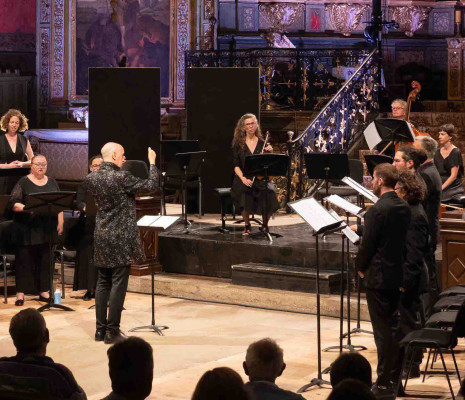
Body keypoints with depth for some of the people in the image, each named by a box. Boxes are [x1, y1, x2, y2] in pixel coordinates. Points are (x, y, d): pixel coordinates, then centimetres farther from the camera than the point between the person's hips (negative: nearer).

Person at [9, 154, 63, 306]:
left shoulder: (52, 183, 12)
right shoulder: (24, 182, -1)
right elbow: (13, 203, -9)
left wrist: (60, 223, 6)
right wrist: (26, 207, -26)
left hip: (47, 229, 4)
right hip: (27, 229, -4)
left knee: (45, 260, 7)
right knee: (25, 260, 0)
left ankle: (44, 291, 16)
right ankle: (20, 293, 5)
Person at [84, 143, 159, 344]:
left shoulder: (91, 178, 2)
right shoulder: (122, 177, -17)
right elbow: (152, 185, -14)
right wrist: (152, 162, 0)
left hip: (101, 237, 7)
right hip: (121, 238, -7)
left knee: (103, 283, 13)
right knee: (118, 284, -1)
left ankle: (100, 329, 17)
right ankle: (112, 332, 1)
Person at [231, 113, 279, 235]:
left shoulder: (263, 144, 8)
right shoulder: (238, 145, 5)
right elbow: (236, 166, 0)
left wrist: (270, 153, -16)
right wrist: (243, 178, -17)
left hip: (261, 178, 1)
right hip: (244, 178, -1)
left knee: (269, 194, -30)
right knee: (244, 193, -35)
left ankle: (265, 225, 1)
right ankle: (247, 225, -7)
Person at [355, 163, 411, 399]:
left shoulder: (378, 210, -19)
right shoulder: (404, 207, 6)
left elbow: (367, 245, -16)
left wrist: (360, 267, 2)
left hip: (378, 277, -8)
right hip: (397, 275, 8)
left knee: (382, 331, -3)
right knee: (391, 327, 16)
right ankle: (393, 376, 24)